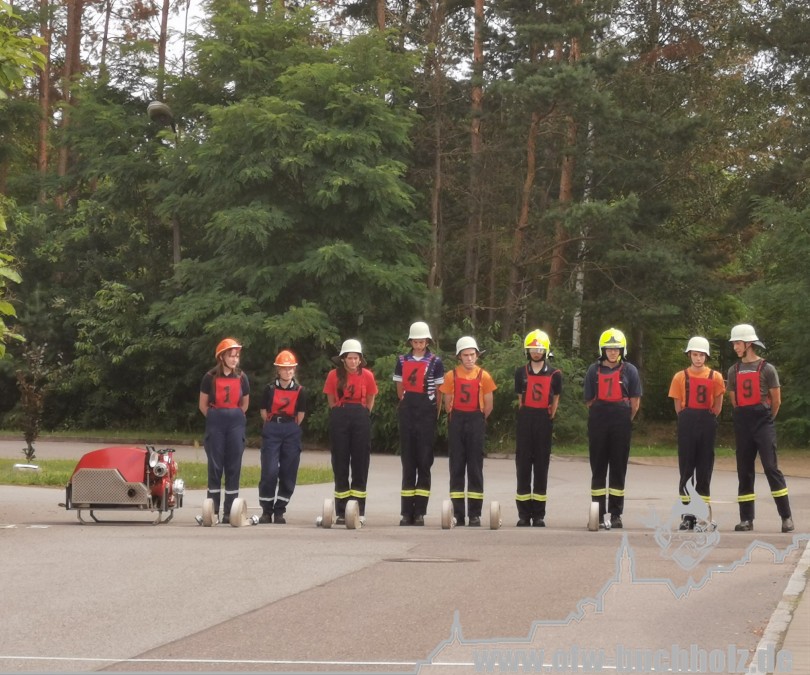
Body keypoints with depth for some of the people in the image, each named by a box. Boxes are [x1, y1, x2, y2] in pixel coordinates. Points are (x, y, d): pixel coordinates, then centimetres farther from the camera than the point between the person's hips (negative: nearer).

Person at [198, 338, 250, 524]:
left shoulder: (241, 378, 7)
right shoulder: (210, 377, -1)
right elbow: (203, 405, 6)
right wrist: (215, 418, 10)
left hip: (236, 423, 2)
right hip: (215, 423, -2)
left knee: (233, 467, 0)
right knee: (215, 465, -1)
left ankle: (229, 512, 3)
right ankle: (212, 510, 3)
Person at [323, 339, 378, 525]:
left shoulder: (367, 375, 0)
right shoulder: (334, 375, 0)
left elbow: (370, 401, 11)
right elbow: (331, 401, 10)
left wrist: (361, 415, 9)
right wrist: (340, 415, 7)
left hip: (361, 417, 0)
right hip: (339, 417, 0)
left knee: (360, 463, 0)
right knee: (340, 464, 1)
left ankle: (359, 511, 5)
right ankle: (341, 512, 5)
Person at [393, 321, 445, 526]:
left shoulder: (435, 362, 1)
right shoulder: (402, 361, 9)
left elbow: (439, 392, 4)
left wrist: (435, 413, 4)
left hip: (427, 412, -2)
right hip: (407, 413, 2)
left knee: (424, 461, -2)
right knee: (408, 461, 2)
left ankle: (420, 511, -1)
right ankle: (406, 512, 3)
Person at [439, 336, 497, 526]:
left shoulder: (483, 376, 0)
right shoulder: (451, 376, 1)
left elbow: (488, 406, 6)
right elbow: (447, 403, 8)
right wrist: (457, 418, 10)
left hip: (476, 422, -1)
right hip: (456, 423, 1)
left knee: (475, 467, -1)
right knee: (456, 467, 1)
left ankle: (475, 514, 1)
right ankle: (458, 513, 4)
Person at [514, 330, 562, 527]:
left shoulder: (554, 375, 2)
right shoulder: (521, 373, 5)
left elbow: (555, 400, 8)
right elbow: (520, 398, 11)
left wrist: (548, 419, 3)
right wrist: (526, 417, 6)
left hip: (544, 420, -1)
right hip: (525, 420, 1)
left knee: (541, 466, 2)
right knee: (523, 465, -1)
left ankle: (539, 514, 5)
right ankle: (523, 514, 2)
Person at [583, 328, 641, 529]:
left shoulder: (629, 370, 5)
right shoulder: (594, 370, 7)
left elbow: (635, 402, 5)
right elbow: (589, 400, 8)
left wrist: (624, 420, 3)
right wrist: (600, 417, 5)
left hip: (621, 422, -1)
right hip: (598, 422, 1)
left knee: (619, 466, 2)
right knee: (598, 467, 2)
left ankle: (616, 514, 7)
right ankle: (598, 514, 6)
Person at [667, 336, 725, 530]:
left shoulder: (715, 377, 3)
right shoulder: (680, 377, 3)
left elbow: (717, 406, 7)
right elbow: (678, 406, 6)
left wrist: (706, 421, 5)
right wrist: (688, 422, 4)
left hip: (707, 425, 0)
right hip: (686, 423, 0)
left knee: (705, 469, 3)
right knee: (686, 469, -1)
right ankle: (687, 514, 1)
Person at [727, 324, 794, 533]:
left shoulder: (767, 369, -1)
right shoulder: (734, 371, 12)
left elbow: (776, 401, 2)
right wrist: (743, 420, 14)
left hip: (763, 423, -5)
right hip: (742, 425, 5)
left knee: (771, 467, -11)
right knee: (744, 470, 4)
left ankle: (786, 517, -9)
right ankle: (746, 518, 9)